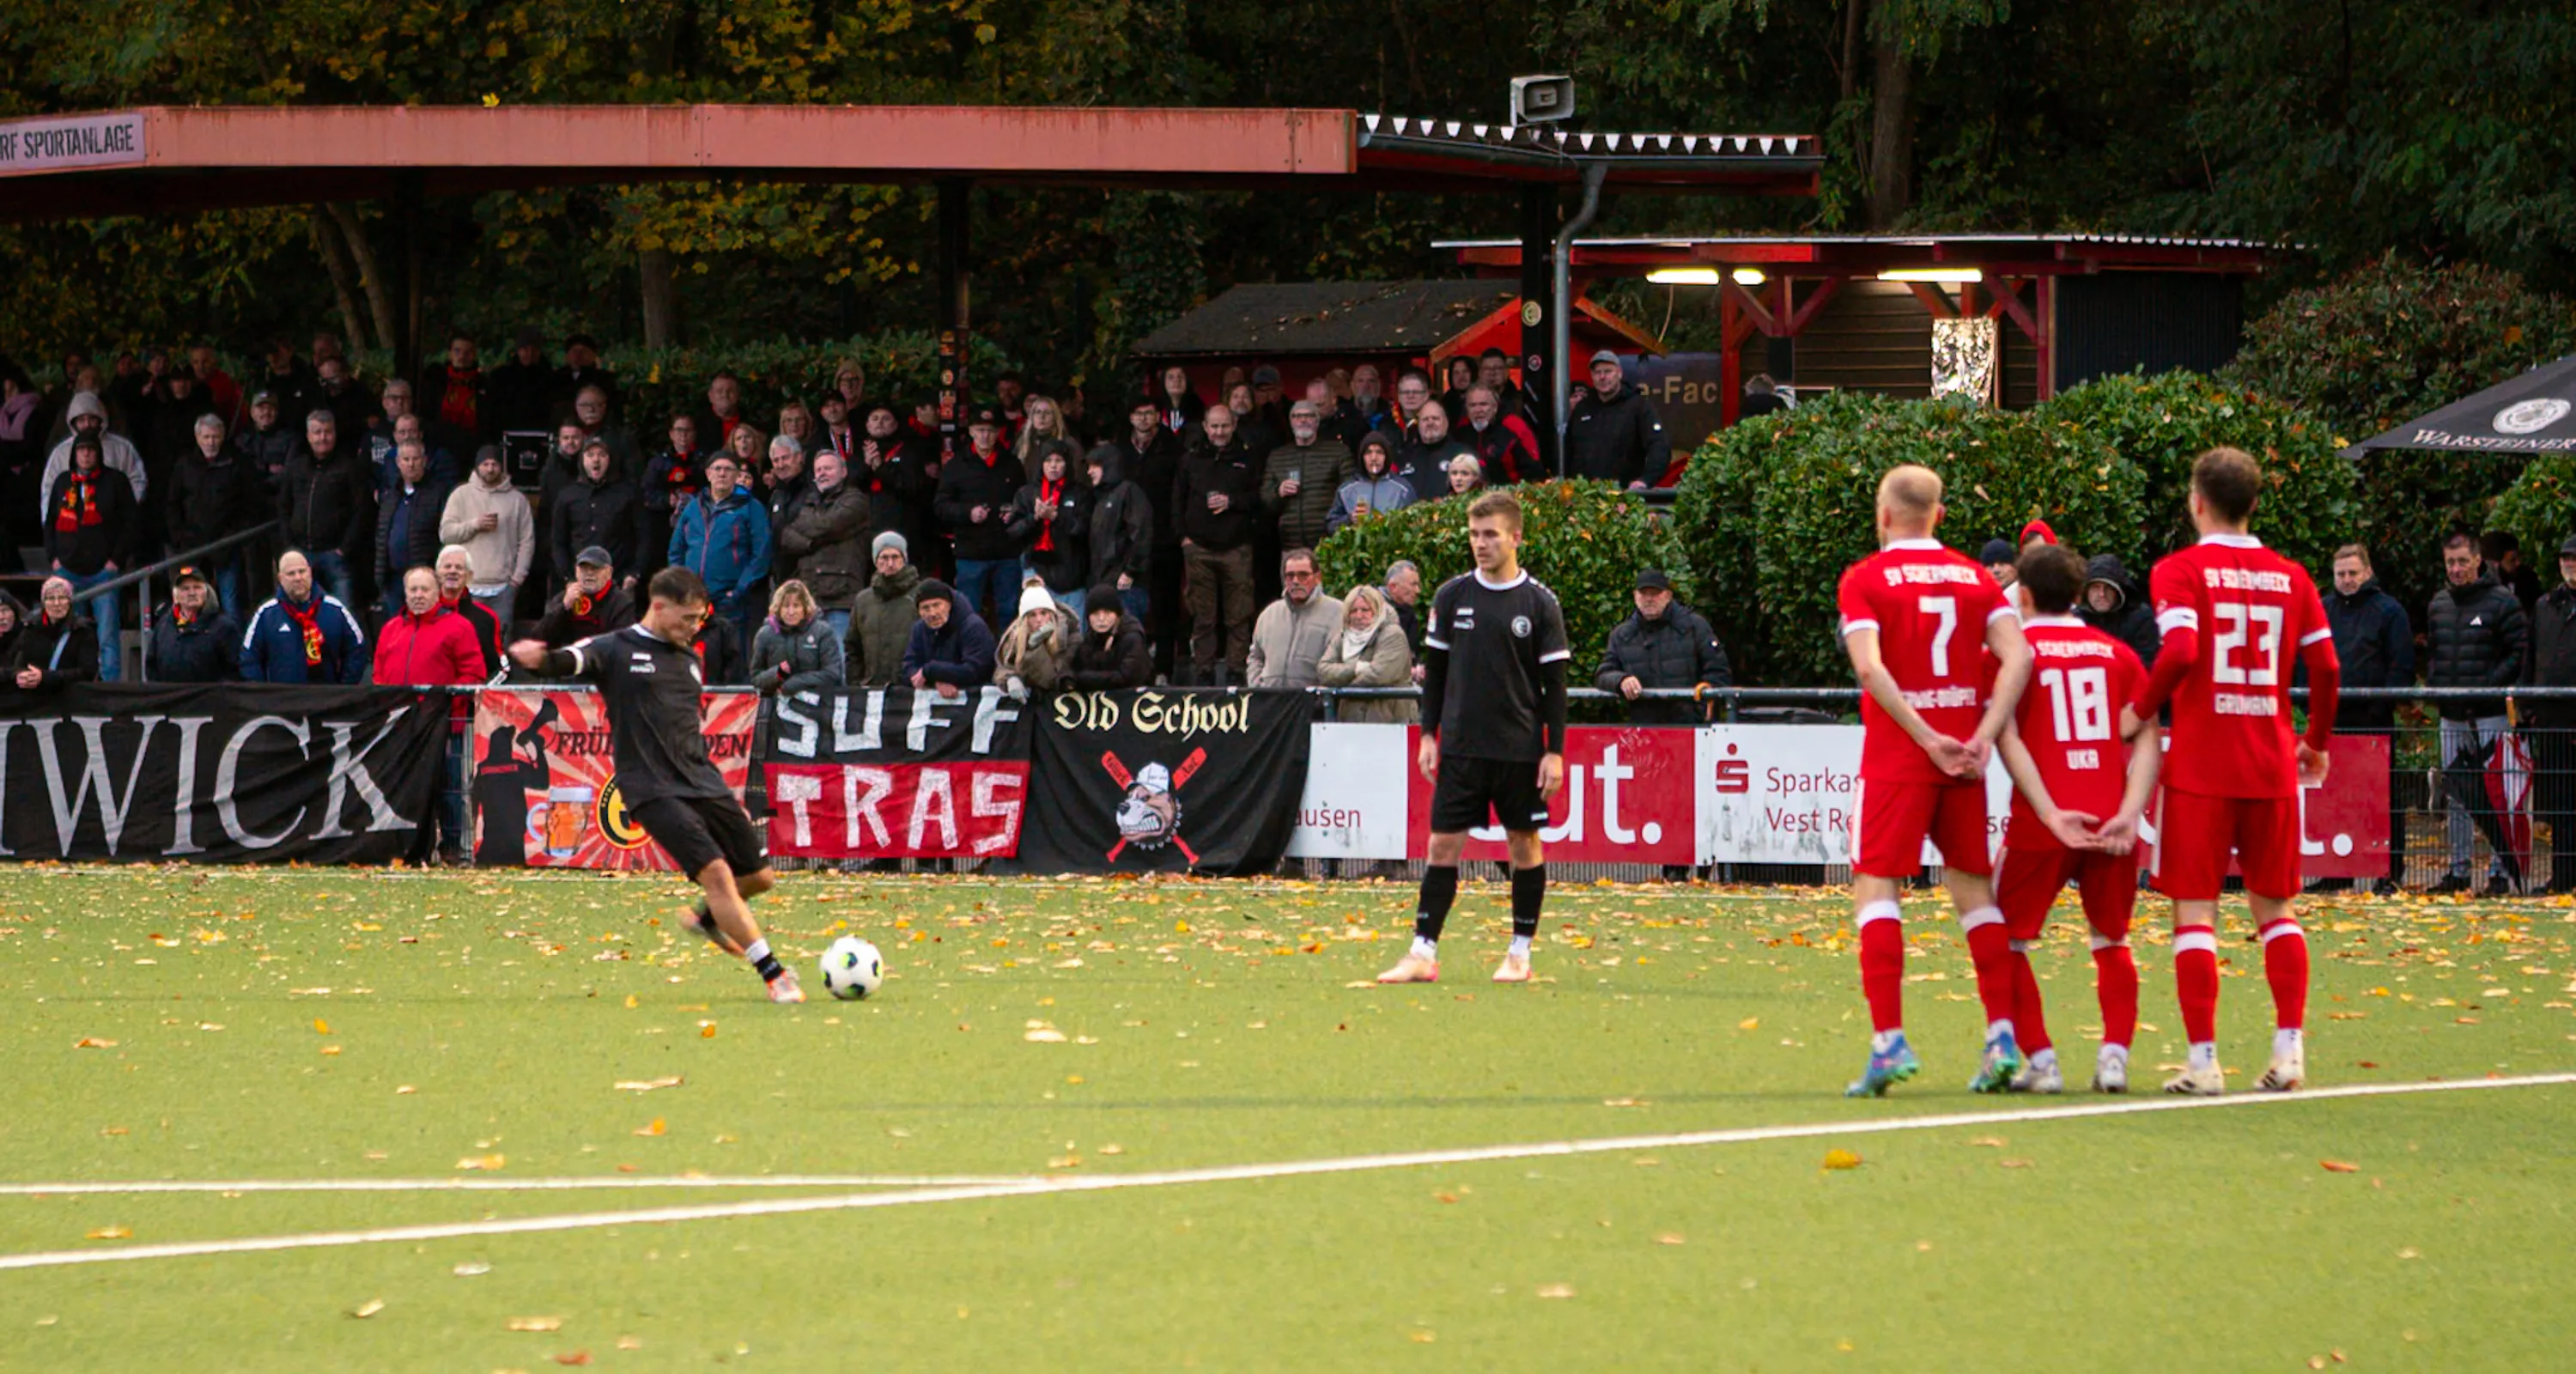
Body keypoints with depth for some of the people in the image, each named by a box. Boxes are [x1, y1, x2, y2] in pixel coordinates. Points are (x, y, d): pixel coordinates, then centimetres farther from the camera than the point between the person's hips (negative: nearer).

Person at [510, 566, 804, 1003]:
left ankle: (708, 918, 37)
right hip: (655, 791, -7)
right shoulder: (615, 651, -3)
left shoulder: (688, 659, 17)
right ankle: (773, 974, -14)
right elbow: (574, 660, -23)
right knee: (715, 871, -19)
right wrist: (543, 658, -46)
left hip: (703, 784, 7)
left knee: (759, 876, 7)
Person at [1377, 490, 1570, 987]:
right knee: (1444, 843, -2)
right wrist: (1429, 735, 5)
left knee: (1524, 844, 4)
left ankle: (1520, 954, 13)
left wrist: (1554, 751, -6)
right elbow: (1435, 671, 11)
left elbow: (1555, 684, -1)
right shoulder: (1452, 596, 4)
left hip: (1520, 749, -2)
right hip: (1460, 745, 2)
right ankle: (1423, 954, -2)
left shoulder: (1540, 604, -3)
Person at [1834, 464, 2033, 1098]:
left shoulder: (1865, 578, -2)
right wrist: (1981, 738, -7)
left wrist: (1926, 737, -13)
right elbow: (2018, 657, -3)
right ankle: (2002, 1035, 5)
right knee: (1972, 884, 12)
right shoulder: (1974, 577, 9)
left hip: (1896, 754, -4)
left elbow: (1870, 668, -14)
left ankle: (1889, 1039, -14)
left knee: (1875, 884, -2)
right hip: (1963, 753, 4)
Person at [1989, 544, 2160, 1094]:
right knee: (2112, 942, 21)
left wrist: (2052, 815, -14)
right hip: (2111, 821, 4)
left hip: (2042, 824, -3)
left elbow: (2008, 738, -9)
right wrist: (2129, 814, -6)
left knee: (2003, 940, 10)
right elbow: (2146, 734, 2)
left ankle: (2041, 1062, -1)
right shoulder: (2115, 652, 13)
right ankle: (2114, 1056, 6)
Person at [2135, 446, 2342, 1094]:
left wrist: (2140, 712, -5)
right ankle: (2290, 1046, 4)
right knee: (2274, 907, 13)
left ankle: (2203, 1059, -4)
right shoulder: (2290, 576, 7)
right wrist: (2317, 741, 19)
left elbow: (2180, 651, -20)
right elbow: (2326, 665, 5)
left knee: (2194, 911, 0)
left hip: (2200, 766, -4)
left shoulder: (2181, 570, -5)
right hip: (2272, 765, 4)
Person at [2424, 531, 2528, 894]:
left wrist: (2490, 685, -15)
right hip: (2451, 716, 6)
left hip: (2491, 715, -6)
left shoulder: (2502, 602, -5)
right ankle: (2459, 867, 14)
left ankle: (2501, 868, -2)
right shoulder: (2438, 604, 14)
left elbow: (2519, 653, -6)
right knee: (2456, 795, 8)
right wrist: (2433, 684, 6)